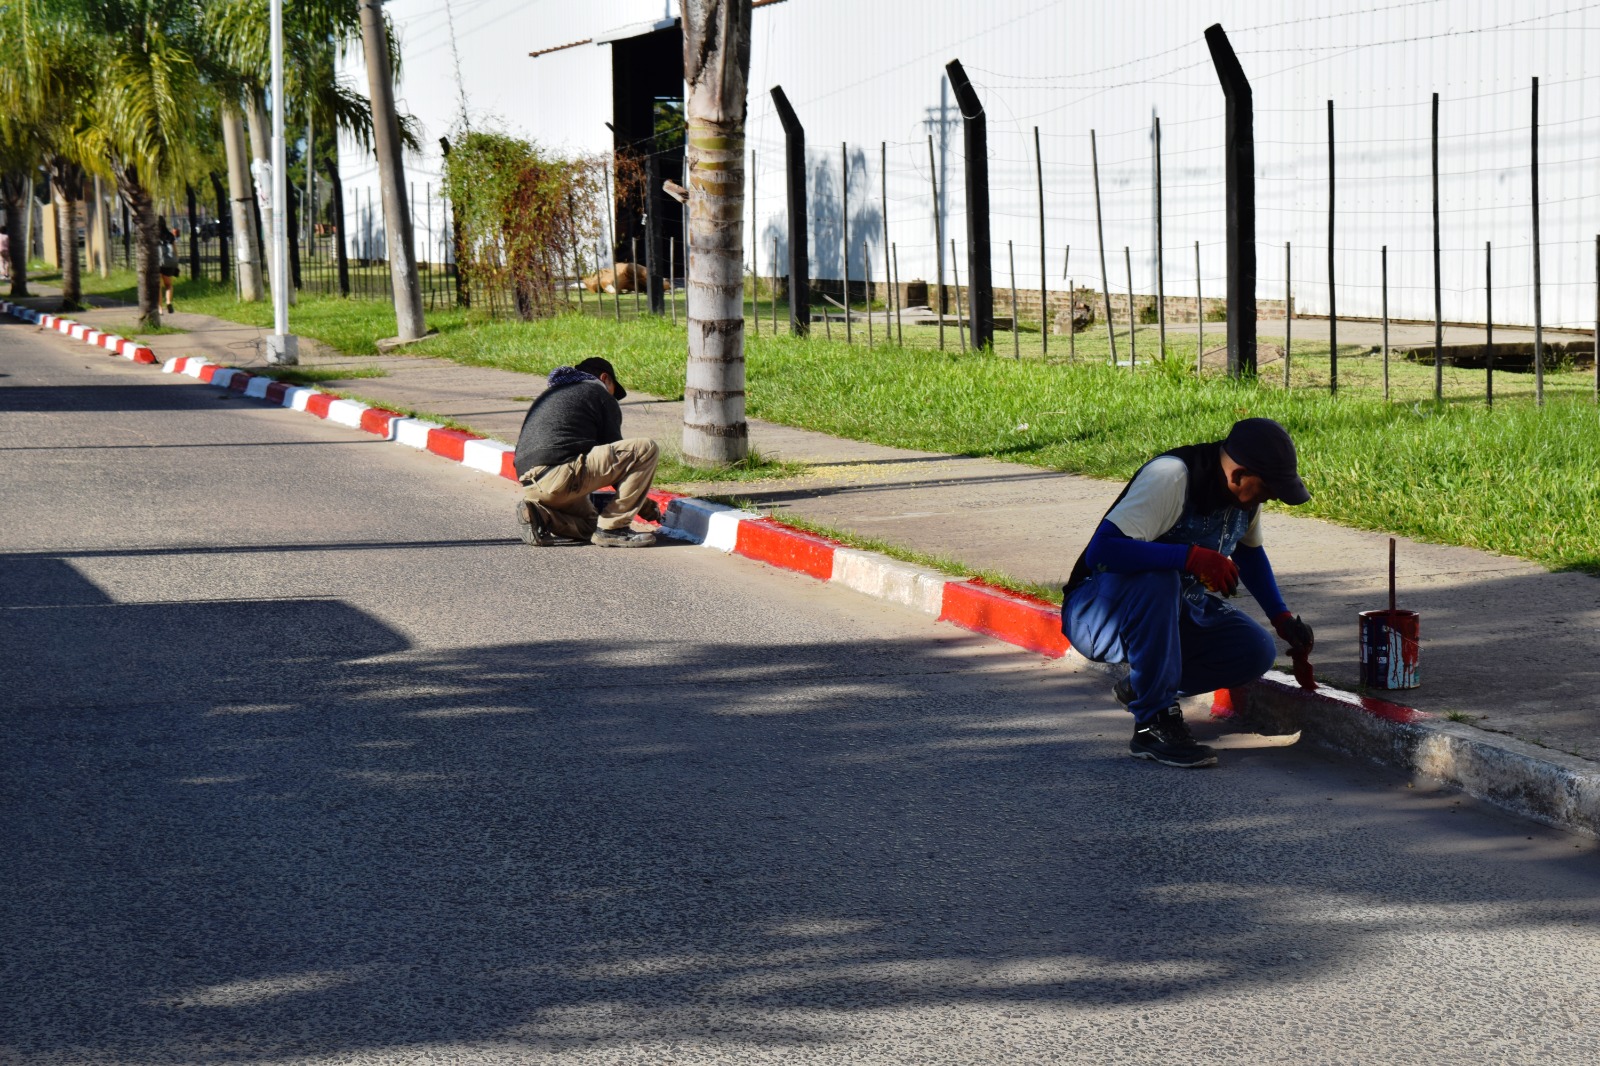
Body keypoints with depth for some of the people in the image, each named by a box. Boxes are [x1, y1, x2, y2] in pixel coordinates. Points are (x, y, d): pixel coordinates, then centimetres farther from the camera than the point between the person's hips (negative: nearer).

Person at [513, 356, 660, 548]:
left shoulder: (548, 395, 33)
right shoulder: (599, 393, 11)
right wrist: (644, 506, 20)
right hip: (562, 476, -9)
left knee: (589, 525, 29)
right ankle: (613, 528, -5)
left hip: (530, 485, 9)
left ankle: (538, 512, 2)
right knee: (645, 448, -3)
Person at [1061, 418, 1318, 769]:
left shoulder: (1245, 491, -3)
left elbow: (1250, 553, 20)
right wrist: (1194, 557, -42)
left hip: (1176, 611, 8)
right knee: (1157, 579, -40)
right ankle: (1153, 724, -29)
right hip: (1096, 616, -7)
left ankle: (1141, 687, 5)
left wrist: (1283, 619, 9)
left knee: (1257, 650, -15)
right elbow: (1100, 551, -39)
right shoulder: (1170, 478, -28)